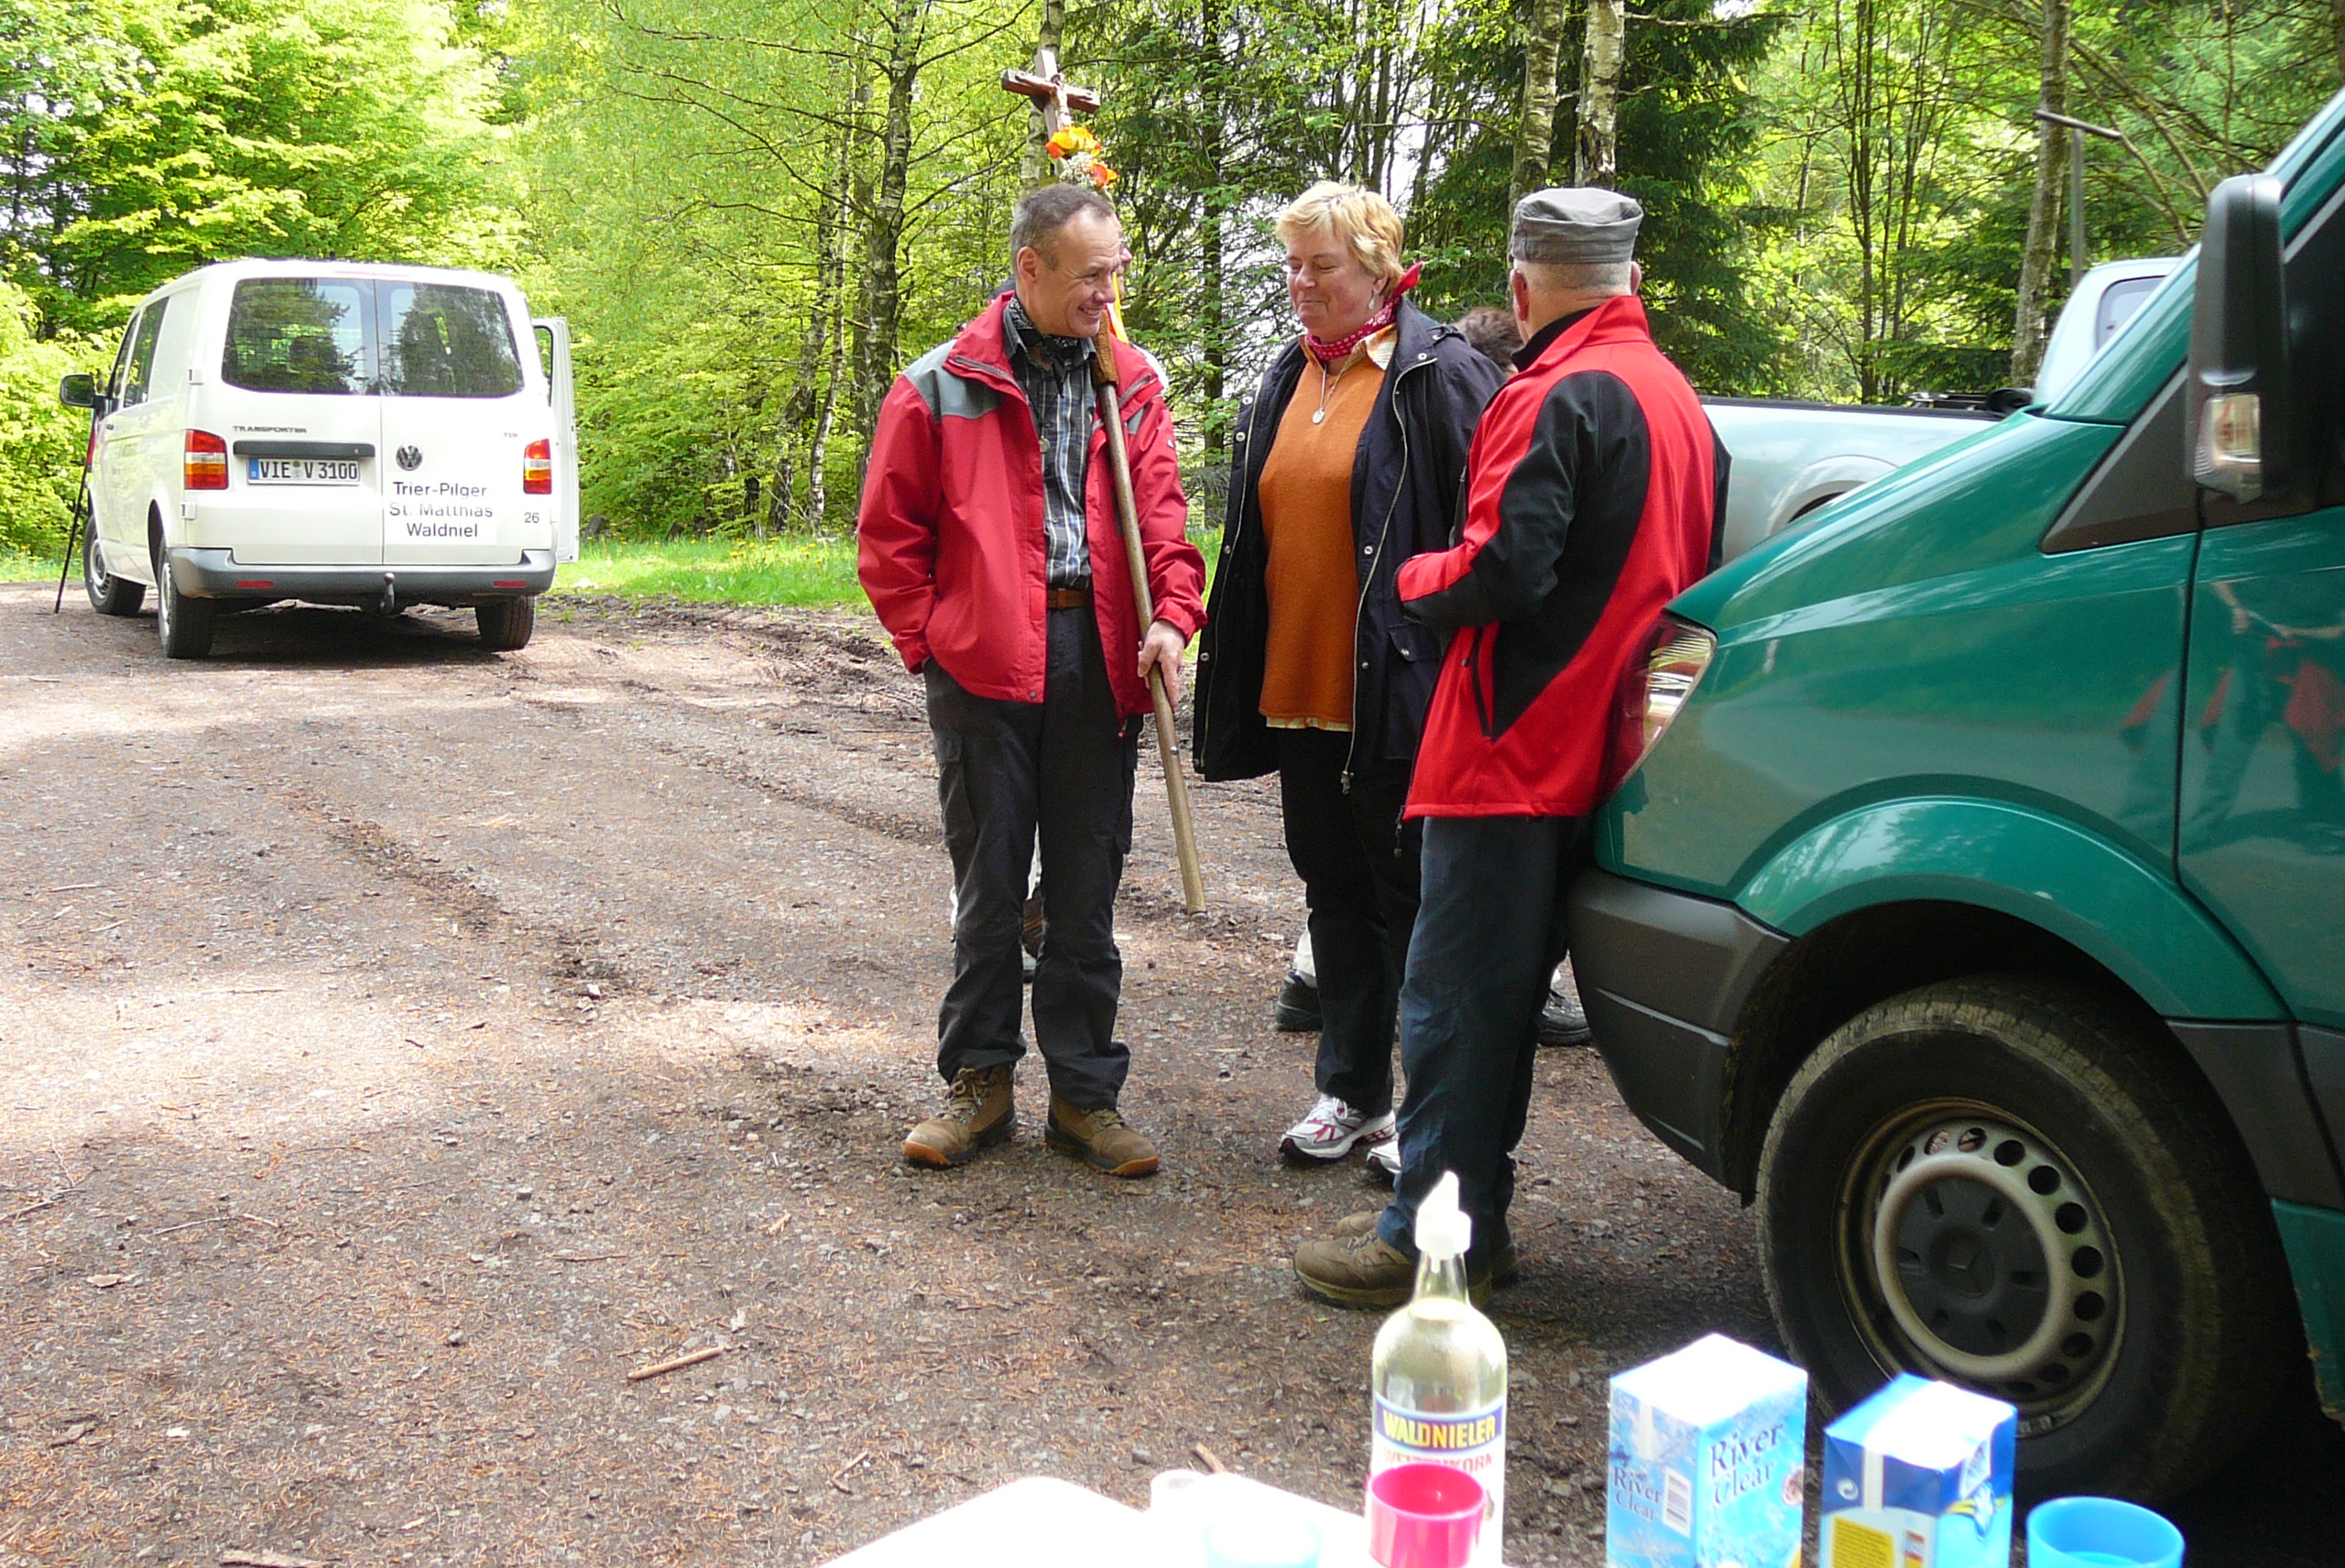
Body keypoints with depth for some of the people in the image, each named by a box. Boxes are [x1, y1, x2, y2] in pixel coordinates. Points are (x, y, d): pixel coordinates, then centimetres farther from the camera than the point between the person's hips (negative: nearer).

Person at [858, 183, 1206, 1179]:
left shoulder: (1132, 383, 9)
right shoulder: (942, 385, 0)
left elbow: (1160, 508, 4)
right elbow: (888, 536, 4)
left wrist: (1171, 613, -12)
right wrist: (930, 640, -3)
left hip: (1099, 659, 2)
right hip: (985, 666, -2)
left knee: (1088, 885, 8)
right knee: (988, 882, 7)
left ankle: (1084, 1091, 19)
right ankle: (980, 1080, 21)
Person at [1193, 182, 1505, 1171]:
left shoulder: (1437, 374, -8)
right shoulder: (1286, 382, 14)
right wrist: (1235, 675, 16)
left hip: (1395, 697, -7)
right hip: (1296, 691, 7)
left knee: (1412, 899, 2)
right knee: (1335, 893, 15)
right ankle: (1351, 1094, 27)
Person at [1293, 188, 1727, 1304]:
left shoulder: (1559, 395, -14)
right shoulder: (1674, 399, 16)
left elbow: (1504, 569, -23)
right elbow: (1686, 574, 22)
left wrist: (1417, 579, -3)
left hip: (1514, 748, -9)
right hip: (1590, 755, 9)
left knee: (1453, 995, -3)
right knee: (1503, 992, 16)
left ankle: (1433, 1238, 4)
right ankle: (1470, 1216, 24)